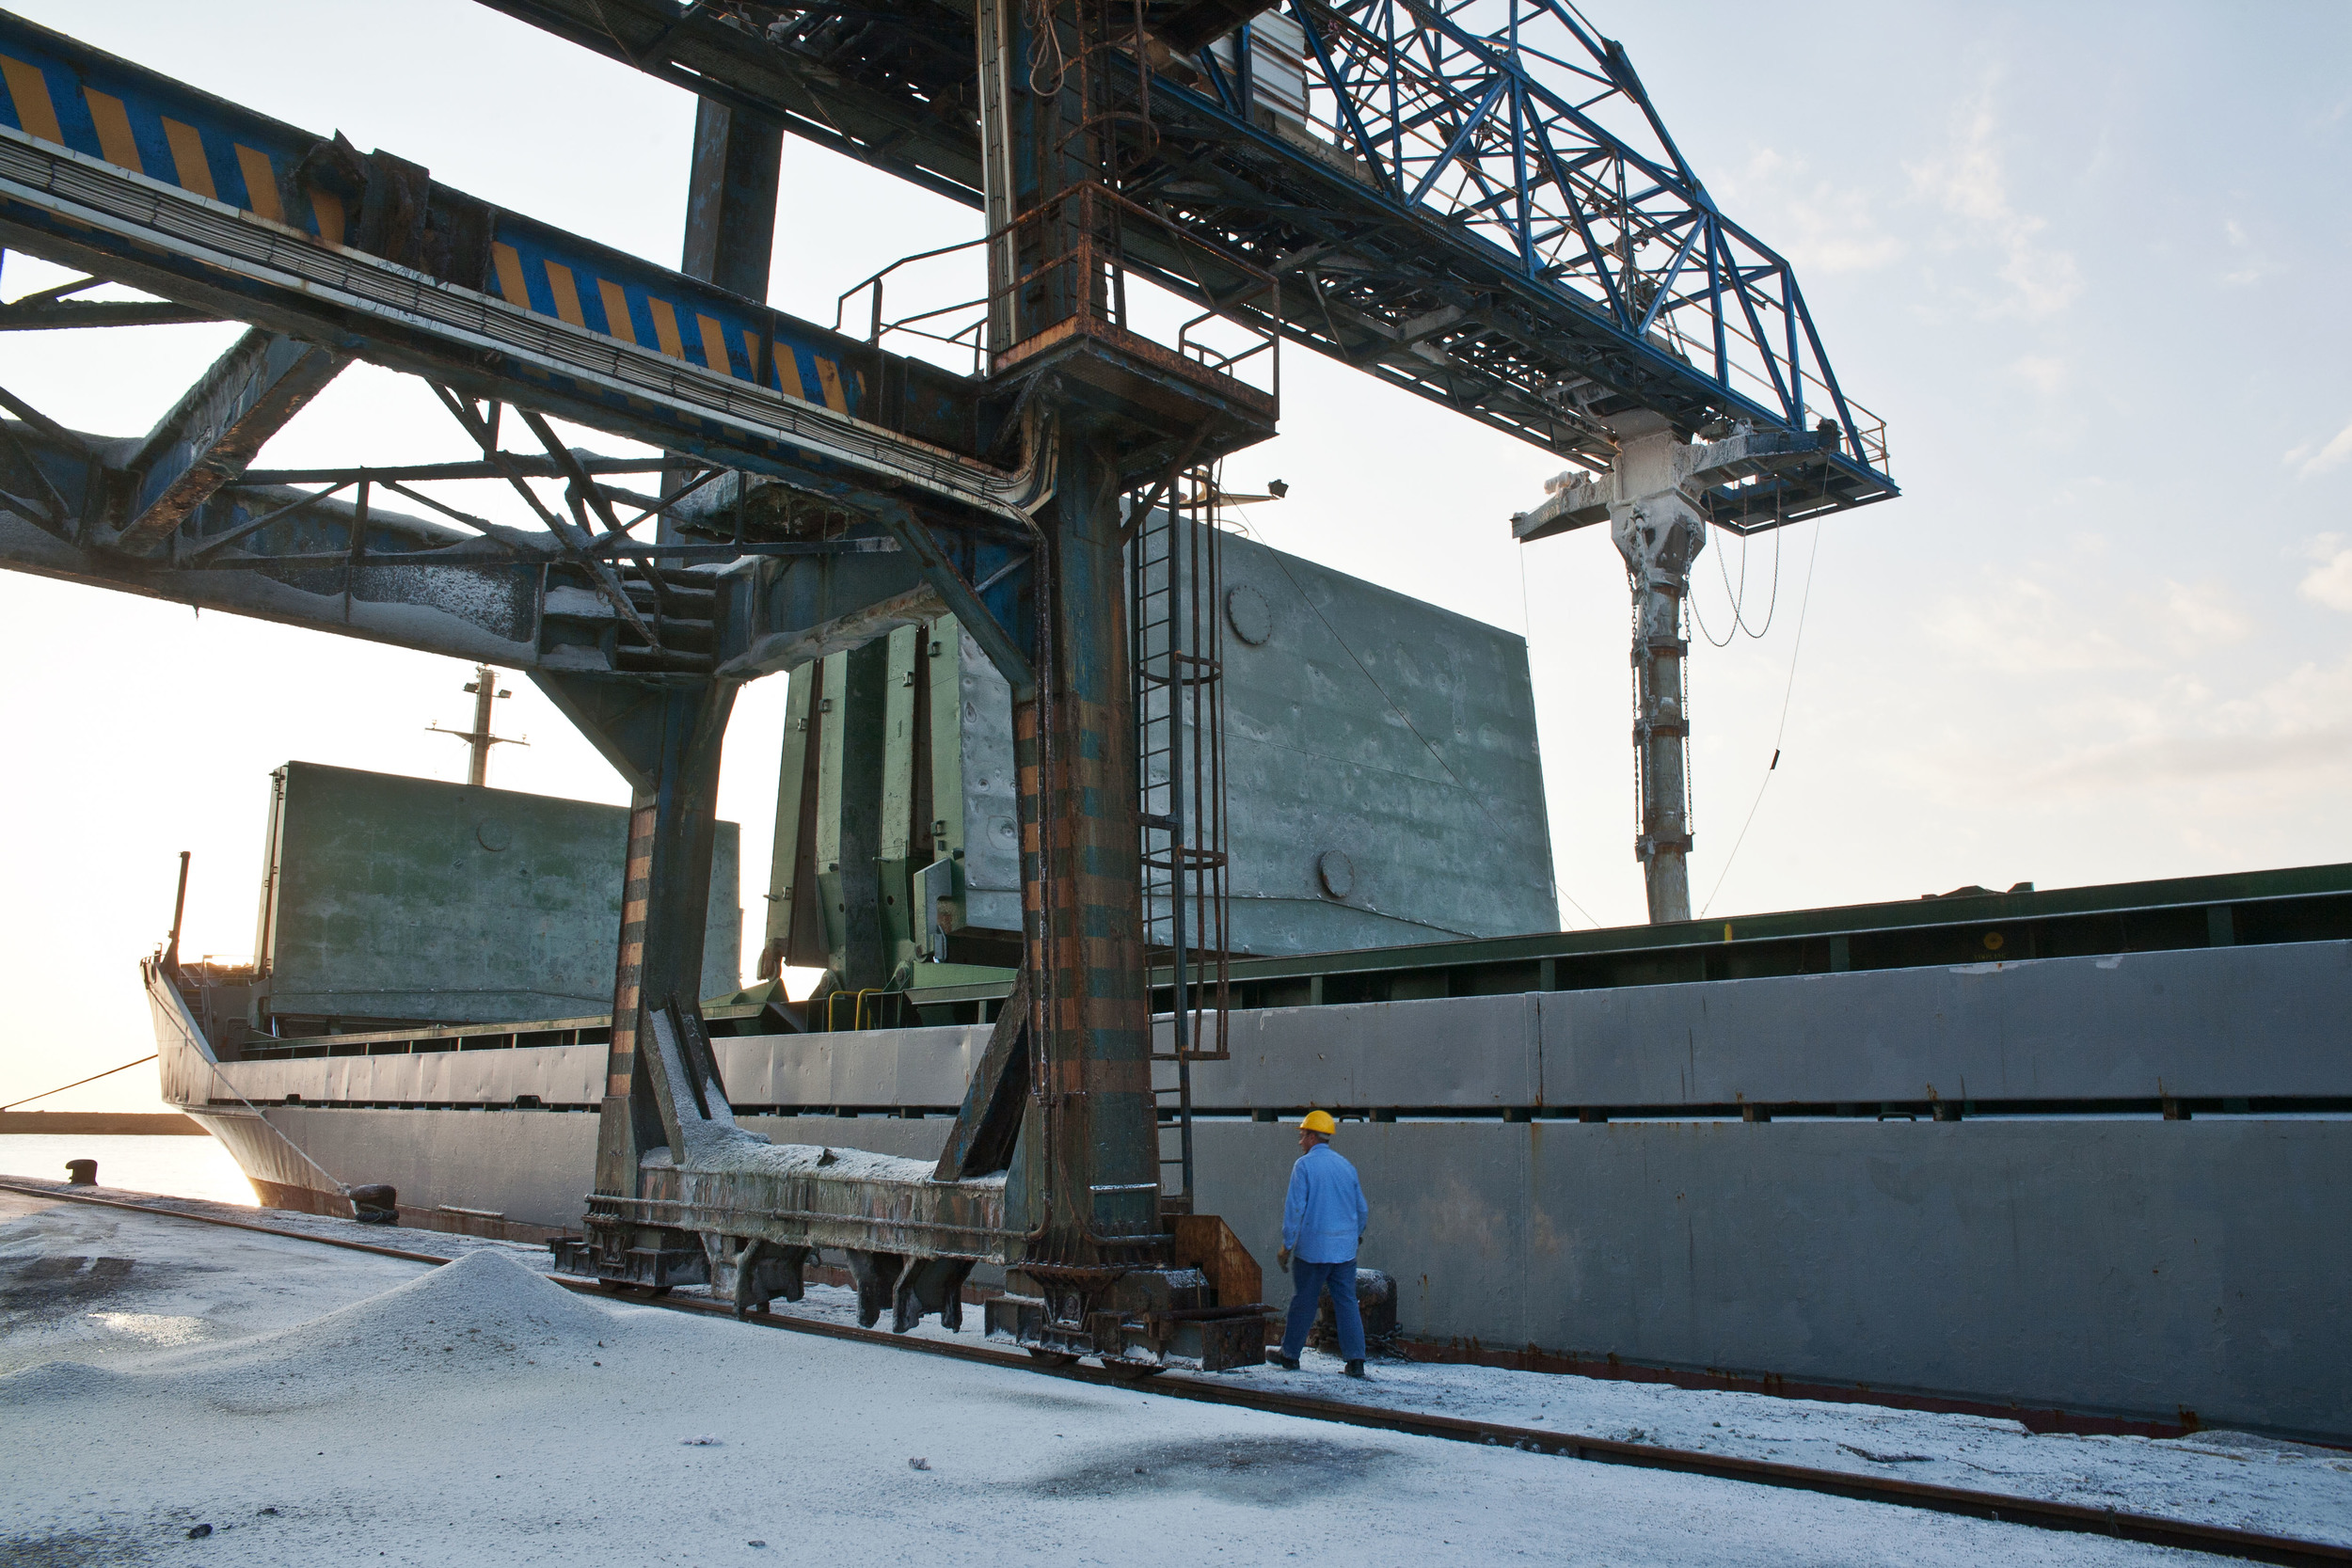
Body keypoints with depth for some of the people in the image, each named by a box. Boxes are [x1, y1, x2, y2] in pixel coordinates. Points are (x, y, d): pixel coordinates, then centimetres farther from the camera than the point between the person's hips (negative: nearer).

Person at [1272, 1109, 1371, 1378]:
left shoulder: (1304, 1165, -7)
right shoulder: (1347, 1166, 10)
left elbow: (1295, 1207, -11)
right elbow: (1362, 1209, 16)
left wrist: (1287, 1245, -6)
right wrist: (1355, 1235, 33)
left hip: (1312, 1247, -4)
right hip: (1345, 1248, 4)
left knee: (1303, 1302, 6)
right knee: (1347, 1302, 5)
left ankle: (1290, 1354, 18)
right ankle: (1355, 1360, 0)